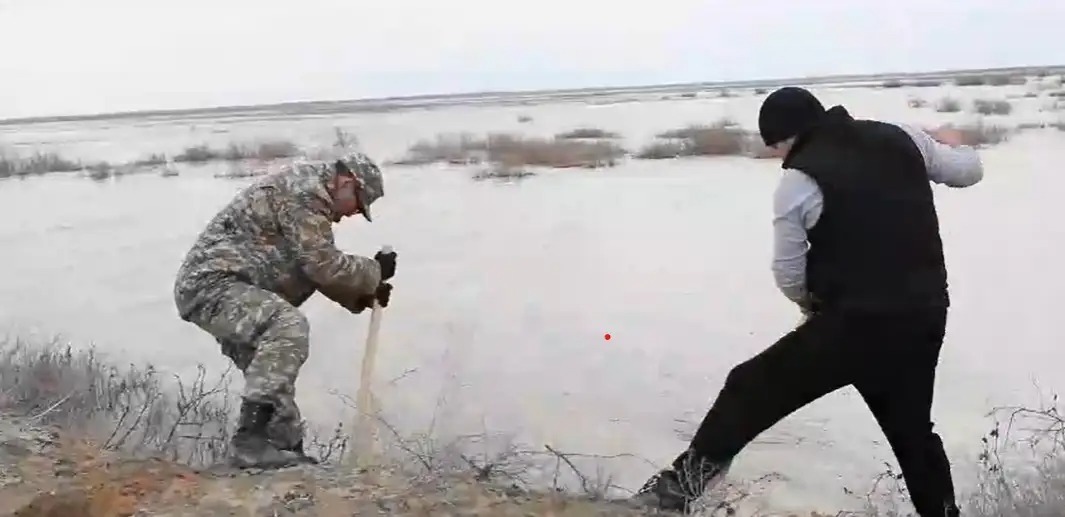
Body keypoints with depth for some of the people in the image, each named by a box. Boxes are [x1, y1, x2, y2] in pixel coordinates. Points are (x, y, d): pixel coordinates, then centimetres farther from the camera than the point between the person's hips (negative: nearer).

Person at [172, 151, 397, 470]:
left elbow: (316, 270, 24)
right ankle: (250, 441, -30)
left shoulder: (306, 195, 20)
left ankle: (287, 449, 21)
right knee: (289, 327, -30)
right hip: (212, 283, -11)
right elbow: (325, 265, -18)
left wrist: (362, 296, 13)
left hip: (211, 285, 11)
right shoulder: (305, 190, -13)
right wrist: (375, 271, -4)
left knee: (270, 371, 16)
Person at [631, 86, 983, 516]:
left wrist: (813, 305, 19)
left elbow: (789, 275, -3)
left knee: (752, 388, 4)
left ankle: (687, 481, 5)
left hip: (855, 324, -6)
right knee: (913, 431, 25)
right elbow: (968, 170, 22)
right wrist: (951, 142, 45)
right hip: (924, 319, 6)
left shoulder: (799, 182, -8)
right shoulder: (900, 138, 6)